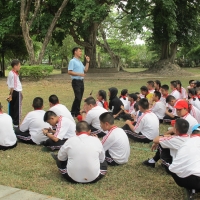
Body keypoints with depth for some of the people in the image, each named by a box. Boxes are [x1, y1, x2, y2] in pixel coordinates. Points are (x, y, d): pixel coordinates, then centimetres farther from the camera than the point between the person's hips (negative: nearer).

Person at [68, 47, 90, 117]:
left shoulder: (80, 62, 18)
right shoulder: (72, 61, -8)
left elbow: (85, 70, 21)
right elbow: (69, 72, -15)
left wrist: (87, 62, 14)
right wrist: (79, 74, -21)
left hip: (81, 81, 8)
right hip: (76, 81, -8)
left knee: (80, 98, 9)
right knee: (77, 98, -14)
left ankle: (77, 112, 16)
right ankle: (73, 113, -5)